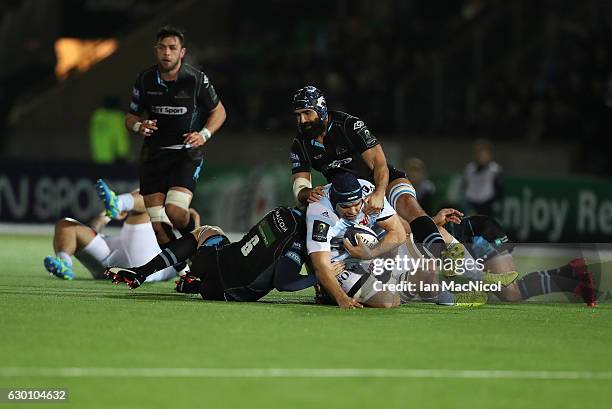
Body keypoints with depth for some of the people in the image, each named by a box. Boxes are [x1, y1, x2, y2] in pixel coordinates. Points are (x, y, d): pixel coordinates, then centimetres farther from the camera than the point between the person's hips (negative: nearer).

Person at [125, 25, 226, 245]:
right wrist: (139, 126, -12)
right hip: (154, 153, 3)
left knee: (175, 211, -23)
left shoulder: (195, 79, -8)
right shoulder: (145, 80, 0)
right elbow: (131, 117, 12)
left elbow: (218, 111, 7)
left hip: (186, 153, -3)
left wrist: (203, 135, -10)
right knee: (157, 225, -6)